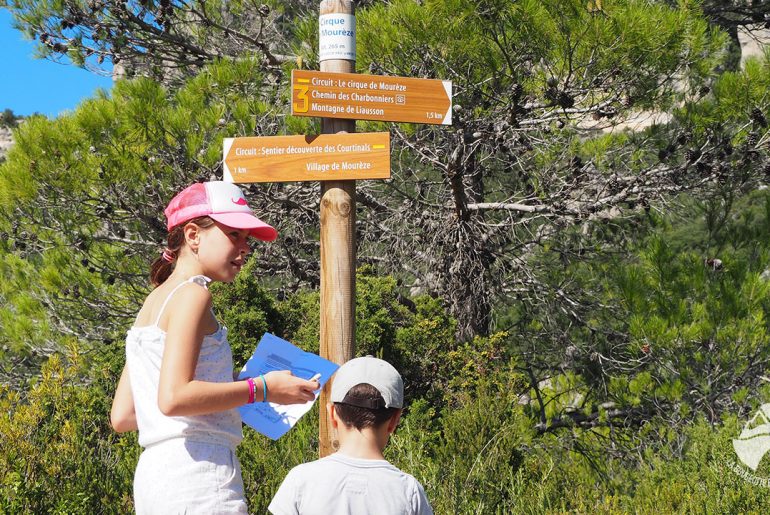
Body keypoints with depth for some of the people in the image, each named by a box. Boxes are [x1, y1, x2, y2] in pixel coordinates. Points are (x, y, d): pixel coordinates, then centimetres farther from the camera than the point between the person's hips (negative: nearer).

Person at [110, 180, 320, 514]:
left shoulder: (155, 301, 19)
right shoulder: (191, 295, -7)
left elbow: (122, 416, 18)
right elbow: (173, 398, -21)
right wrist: (260, 389, -12)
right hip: (198, 473, -10)